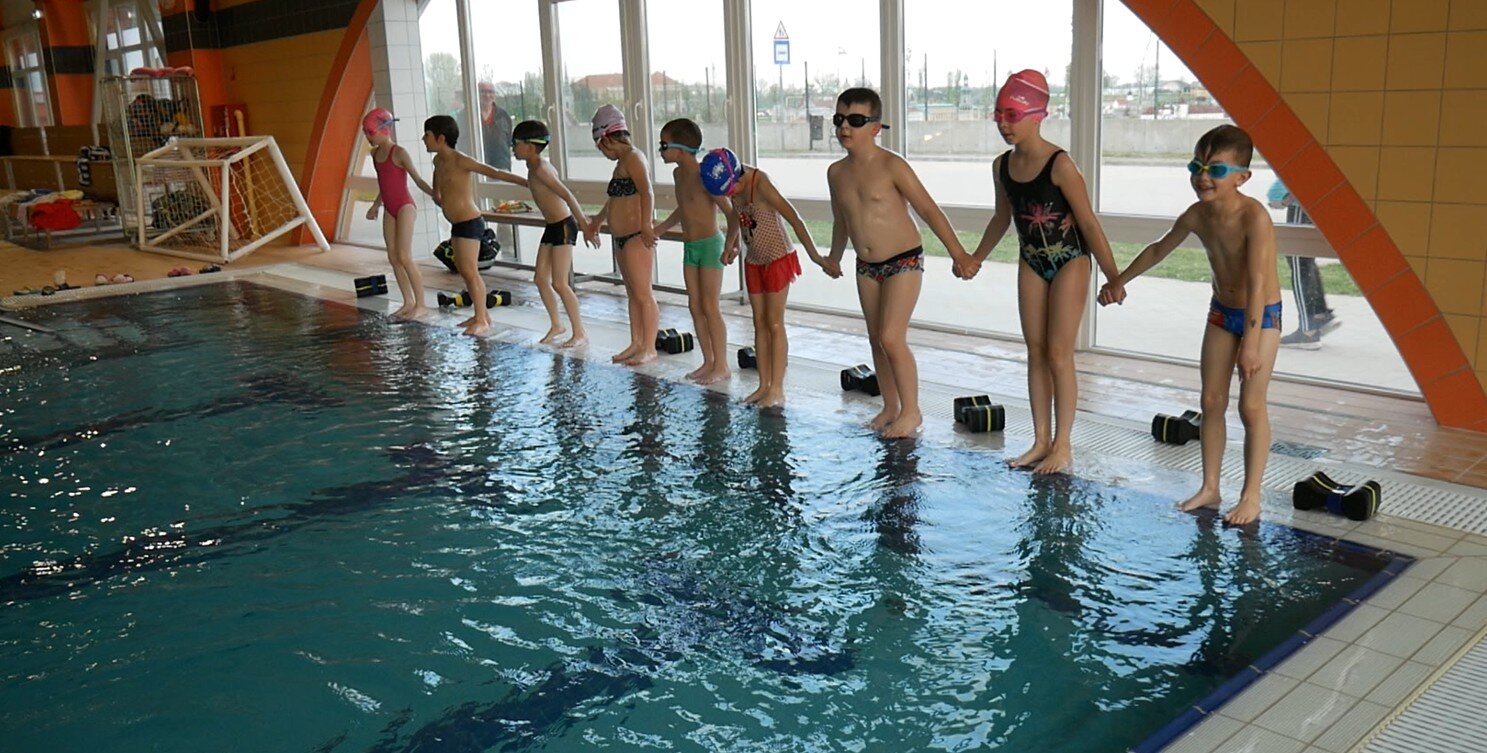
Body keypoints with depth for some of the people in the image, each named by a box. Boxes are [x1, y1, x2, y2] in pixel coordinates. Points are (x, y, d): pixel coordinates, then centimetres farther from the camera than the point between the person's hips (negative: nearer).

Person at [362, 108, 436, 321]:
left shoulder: (399, 153, -11)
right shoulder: (375, 153, 11)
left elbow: (418, 180, -13)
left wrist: (433, 193, -29)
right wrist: (375, 206, 28)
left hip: (405, 207, -8)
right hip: (390, 210, 8)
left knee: (404, 257, -12)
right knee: (393, 257, 6)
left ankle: (420, 305, -6)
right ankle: (408, 302, 13)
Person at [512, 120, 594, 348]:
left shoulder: (540, 169, -18)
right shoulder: (534, 168, 11)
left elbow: (567, 195, -24)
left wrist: (584, 224, -28)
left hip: (564, 226, -10)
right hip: (552, 227, 10)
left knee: (559, 283, -8)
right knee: (540, 278, 12)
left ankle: (580, 333, 0)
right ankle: (556, 324, 24)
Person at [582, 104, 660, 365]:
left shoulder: (632, 158, -12)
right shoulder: (622, 161, 18)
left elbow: (647, 193, -26)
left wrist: (646, 226, -33)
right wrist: (595, 223, 41)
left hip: (637, 238, -10)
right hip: (622, 238, 10)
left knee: (643, 293, -4)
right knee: (632, 293, 14)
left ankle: (649, 348, 2)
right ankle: (636, 343, 22)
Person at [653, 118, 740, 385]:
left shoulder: (705, 177, -19)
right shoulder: (678, 174, 8)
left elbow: (731, 213, -20)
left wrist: (729, 246, -24)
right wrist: (660, 229, 31)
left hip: (710, 245, -8)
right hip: (689, 247, 8)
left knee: (710, 307, -5)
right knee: (695, 306, 9)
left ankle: (721, 366, 4)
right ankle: (708, 362, 18)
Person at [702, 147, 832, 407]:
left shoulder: (760, 183, -26)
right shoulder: (735, 187, -5)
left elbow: (794, 219, -28)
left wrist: (816, 257, -30)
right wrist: (731, 247, 21)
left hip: (777, 259, -7)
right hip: (754, 261, 7)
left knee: (774, 324, -4)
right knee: (760, 324, 9)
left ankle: (777, 390, 2)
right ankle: (764, 385, 16)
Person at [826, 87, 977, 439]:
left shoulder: (891, 166, -15)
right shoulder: (836, 172, 4)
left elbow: (929, 210, -15)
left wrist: (957, 253, -20)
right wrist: (834, 257, 32)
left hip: (904, 261, -6)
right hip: (867, 266, 7)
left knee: (891, 337, -12)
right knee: (876, 338, 10)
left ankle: (911, 410, 3)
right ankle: (890, 407, 24)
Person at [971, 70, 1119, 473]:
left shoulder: (1060, 165, -20)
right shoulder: (1002, 166, 0)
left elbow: (1087, 221, -18)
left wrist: (1113, 276, -19)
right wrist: (975, 258, 24)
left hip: (1069, 263, -6)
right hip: (1031, 264, 6)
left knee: (1058, 355, -3)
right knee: (1035, 353, 8)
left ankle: (1063, 446, 9)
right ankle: (1041, 442, 17)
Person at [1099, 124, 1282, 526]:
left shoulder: (1254, 217, -28)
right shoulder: (1197, 215, -8)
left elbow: (1258, 283, -33)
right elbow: (1159, 249, 11)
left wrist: (1250, 344, -38)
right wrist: (1120, 281, 21)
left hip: (1262, 315, -6)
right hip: (1221, 312, 6)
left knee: (1251, 405, -4)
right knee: (1211, 401, 7)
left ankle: (1251, 496, 6)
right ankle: (1210, 487, 17)